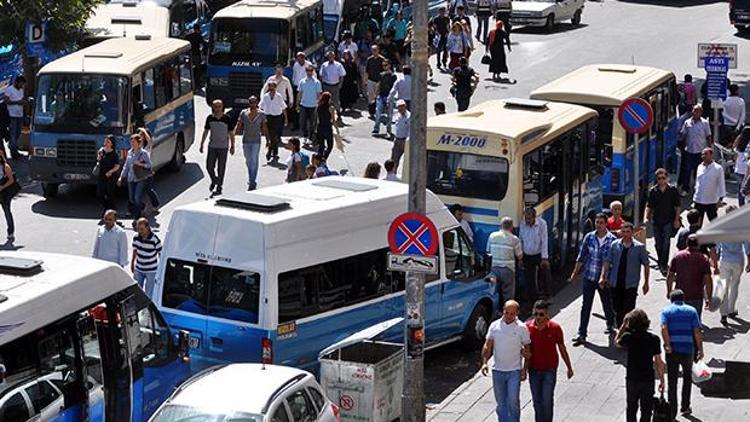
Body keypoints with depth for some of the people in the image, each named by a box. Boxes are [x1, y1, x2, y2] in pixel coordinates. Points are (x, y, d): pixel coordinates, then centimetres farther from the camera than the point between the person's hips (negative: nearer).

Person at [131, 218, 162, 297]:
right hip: (138, 270, 5)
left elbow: (161, 254, -10)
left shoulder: (155, 239, -22)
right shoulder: (136, 237, -9)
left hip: (151, 271, -5)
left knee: (148, 293, 1)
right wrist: (132, 264, 13)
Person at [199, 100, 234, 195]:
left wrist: (232, 146, -2)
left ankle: (219, 187, 11)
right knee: (209, 167, 2)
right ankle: (214, 181, 30)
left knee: (221, 168, 1)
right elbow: (205, 132, 9)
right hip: (212, 146, 3)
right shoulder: (210, 118, 1)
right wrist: (202, 144, 7)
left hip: (223, 147, -3)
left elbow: (231, 133, 0)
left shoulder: (227, 118, -7)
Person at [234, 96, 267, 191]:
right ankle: (251, 180, 32)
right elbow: (238, 126, 1)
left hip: (256, 141, -3)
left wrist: (267, 140, 3)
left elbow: (265, 128, 3)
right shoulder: (243, 113, 1)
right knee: (248, 161, 14)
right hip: (245, 141, 3)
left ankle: (252, 182, -6)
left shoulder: (261, 114, -2)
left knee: (254, 161, -9)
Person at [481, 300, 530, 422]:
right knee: (501, 403, 9)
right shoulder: (494, 326, 1)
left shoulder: (522, 328, -5)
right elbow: (487, 346, 6)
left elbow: (527, 350, 1)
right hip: (498, 371, 3)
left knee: (513, 402, -8)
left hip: (514, 371, -3)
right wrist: (485, 362, -8)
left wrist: (524, 369, -3)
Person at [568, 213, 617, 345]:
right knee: (586, 306, 0)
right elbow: (581, 257, 8)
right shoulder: (589, 237, 0)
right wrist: (574, 274, 8)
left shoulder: (612, 240, -7)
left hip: (605, 279, -1)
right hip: (589, 277, 1)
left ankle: (610, 324, 43)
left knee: (607, 303, 16)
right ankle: (582, 334, 2)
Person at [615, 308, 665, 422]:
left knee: (631, 409, 18)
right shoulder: (654, 339, -12)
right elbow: (658, 362, -8)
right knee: (646, 410, 12)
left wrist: (623, 326, 8)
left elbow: (616, 342, 11)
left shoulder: (628, 337, -13)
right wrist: (662, 381, 1)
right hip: (648, 380, 0)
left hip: (632, 379, 0)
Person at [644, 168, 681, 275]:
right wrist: (646, 218, -4)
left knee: (666, 241, -15)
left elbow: (677, 206, 3)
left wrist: (677, 219, -2)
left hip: (669, 220, -3)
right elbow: (649, 206, 8)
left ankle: (664, 265, -15)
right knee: (658, 243, 8)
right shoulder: (653, 191, 4)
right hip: (657, 220, 3)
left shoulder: (673, 190, 0)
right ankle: (660, 263, 26)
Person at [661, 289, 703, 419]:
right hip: (688, 350, 1)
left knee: (671, 382, 7)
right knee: (687, 378, 23)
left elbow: (664, 328, -14)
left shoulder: (666, 311, 4)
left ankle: (672, 412, 8)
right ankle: (685, 407, 26)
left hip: (672, 351, -1)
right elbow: (697, 332, -3)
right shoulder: (691, 311, 6)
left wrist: (668, 345, -15)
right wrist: (700, 350, 0)